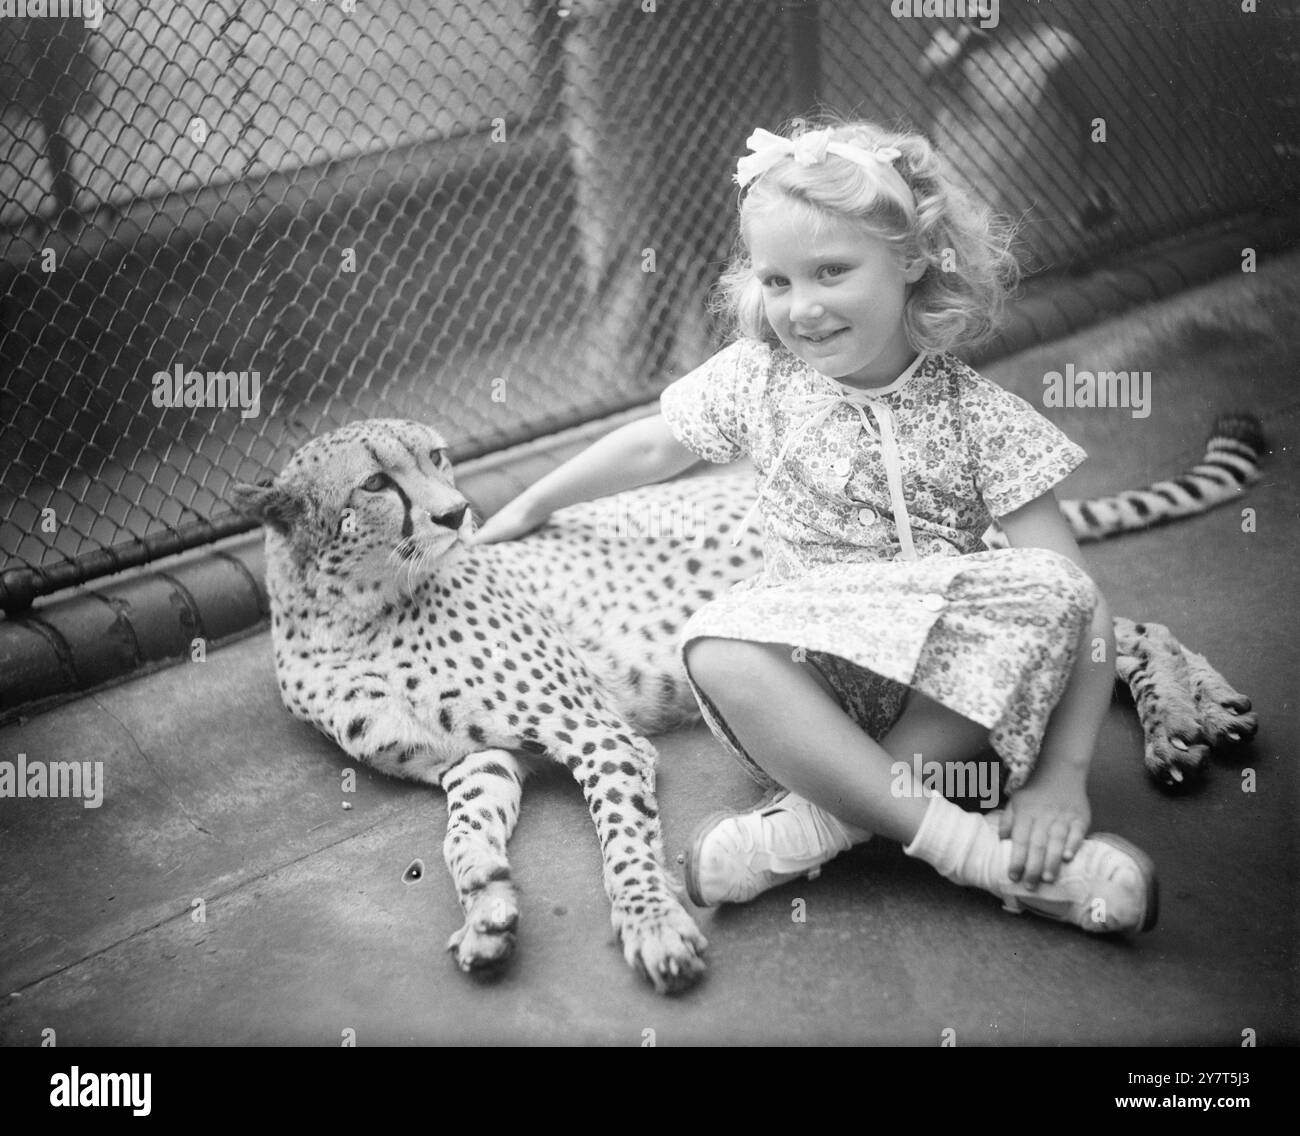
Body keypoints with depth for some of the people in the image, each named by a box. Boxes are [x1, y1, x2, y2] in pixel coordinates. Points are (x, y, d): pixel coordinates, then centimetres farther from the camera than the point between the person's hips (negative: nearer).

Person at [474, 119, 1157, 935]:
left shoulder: (980, 416, -9)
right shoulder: (760, 379, 0)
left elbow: (1075, 603, -13)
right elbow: (653, 446, 20)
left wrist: (1064, 774, -23)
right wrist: (531, 508, 30)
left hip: (951, 693, -1)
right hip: (812, 671, 1)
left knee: (1053, 593, -31)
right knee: (718, 653, -32)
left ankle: (817, 821, -29)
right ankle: (971, 845, -31)